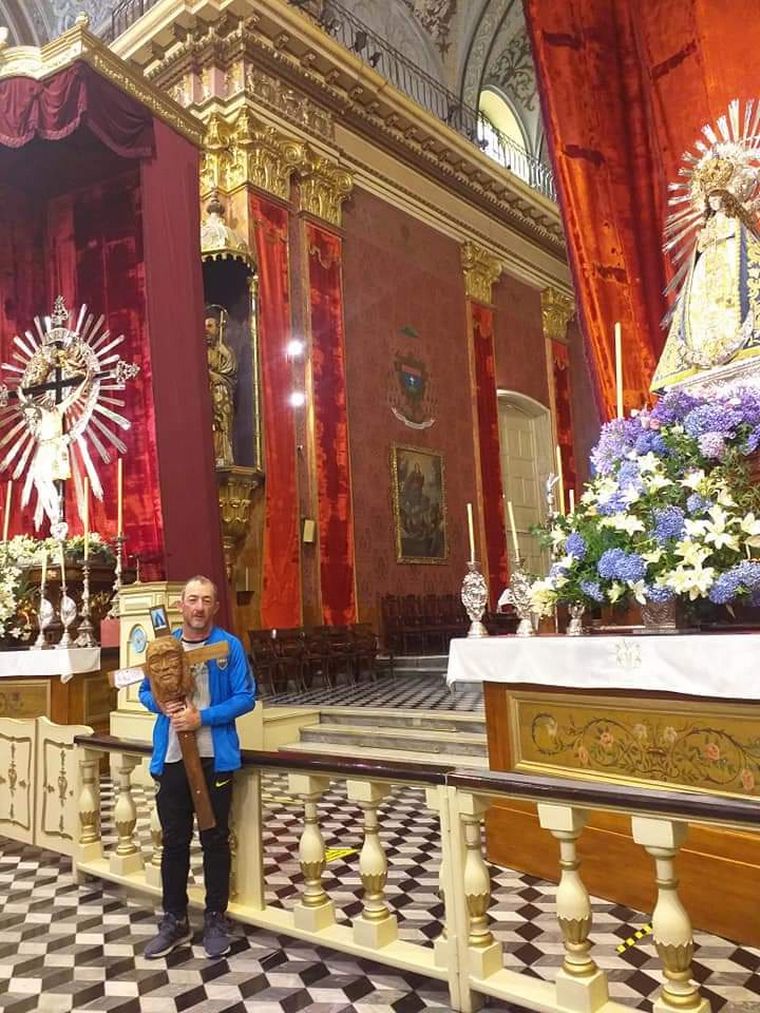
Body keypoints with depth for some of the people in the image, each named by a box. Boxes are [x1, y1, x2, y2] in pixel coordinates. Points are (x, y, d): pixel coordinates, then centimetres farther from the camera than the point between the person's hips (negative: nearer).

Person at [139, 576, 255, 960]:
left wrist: (202, 717, -18)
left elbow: (246, 697, -9)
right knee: (174, 841, 13)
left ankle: (216, 920, 27)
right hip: (172, 758, 3)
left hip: (215, 758, -3)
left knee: (215, 840, 11)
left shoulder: (229, 645, -7)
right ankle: (174, 920, 30)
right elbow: (146, 691, 12)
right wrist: (161, 704, -10)